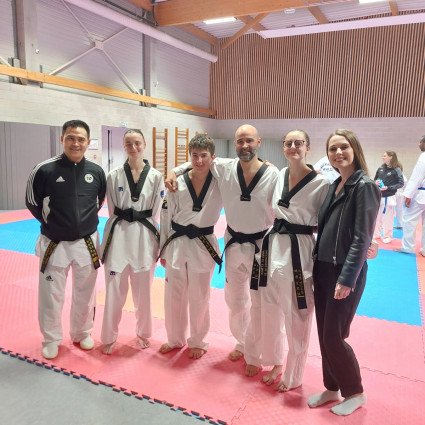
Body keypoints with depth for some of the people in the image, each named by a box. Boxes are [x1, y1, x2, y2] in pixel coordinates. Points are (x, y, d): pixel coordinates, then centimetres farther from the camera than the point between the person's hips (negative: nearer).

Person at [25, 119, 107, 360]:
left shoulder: (96, 172, -6)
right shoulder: (45, 170, -14)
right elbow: (33, 203, -2)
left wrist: (85, 221, 6)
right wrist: (53, 224, 0)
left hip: (87, 242, 2)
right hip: (55, 243, -2)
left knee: (85, 293, 17)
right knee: (51, 295, 10)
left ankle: (82, 334, 39)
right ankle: (52, 340, 32)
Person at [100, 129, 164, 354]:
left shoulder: (156, 177, -1)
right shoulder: (114, 176, -1)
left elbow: (155, 213, 3)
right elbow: (113, 211, 4)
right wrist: (123, 231, 0)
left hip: (144, 238, 1)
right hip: (118, 237, 0)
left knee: (143, 291, 12)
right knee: (115, 290, 6)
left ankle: (143, 333, 35)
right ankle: (109, 337, 27)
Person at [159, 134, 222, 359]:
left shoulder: (220, 182, -7)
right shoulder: (178, 184, -4)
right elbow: (166, 218, 2)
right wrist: (163, 250, 5)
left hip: (203, 246, -1)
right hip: (176, 244, 2)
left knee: (199, 298, 12)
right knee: (173, 296, 14)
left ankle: (197, 342, 35)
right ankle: (175, 339, 37)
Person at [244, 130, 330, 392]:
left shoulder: (320, 183, -10)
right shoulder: (278, 176, 4)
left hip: (300, 253, -5)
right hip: (274, 248, 5)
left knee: (297, 318, 7)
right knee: (270, 312, 17)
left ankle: (293, 376, 30)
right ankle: (275, 363, 42)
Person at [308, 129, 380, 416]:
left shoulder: (365, 187, -13)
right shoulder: (335, 185, 11)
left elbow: (361, 239, -18)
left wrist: (346, 279, -21)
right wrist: (318, 266, 11)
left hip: (346, 273, -7)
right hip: (324, 269, 8)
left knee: (334, 336, 0)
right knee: (324, 334, 14)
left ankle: (355, 393, 24)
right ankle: (332, 388, 33)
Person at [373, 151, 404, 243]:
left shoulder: (396, 170, -10)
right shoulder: (380, 168, 3)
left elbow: (401, 183, -10)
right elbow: (375, 179, 15)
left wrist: (388, 187, -19)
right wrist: (375, 182, -8)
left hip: (389, 197, -5)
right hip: (378, 197, 5)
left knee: (388, 218, 2)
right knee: (377, 216, 13)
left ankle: (388, 236, 17)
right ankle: (376, 234, 27)